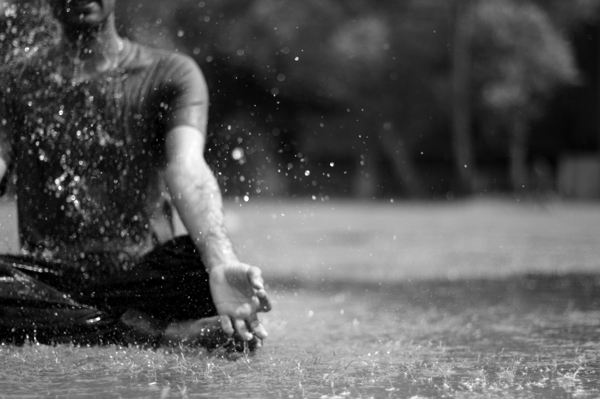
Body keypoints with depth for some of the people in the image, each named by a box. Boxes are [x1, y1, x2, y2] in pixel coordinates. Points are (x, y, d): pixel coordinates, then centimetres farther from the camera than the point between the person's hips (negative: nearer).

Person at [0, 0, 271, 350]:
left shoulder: (171, 74, 5)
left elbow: (185, 169, -14)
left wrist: (222, 264, -37)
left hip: (146, 277, -2)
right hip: (51, 281, 2)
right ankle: (162, 331, -29)